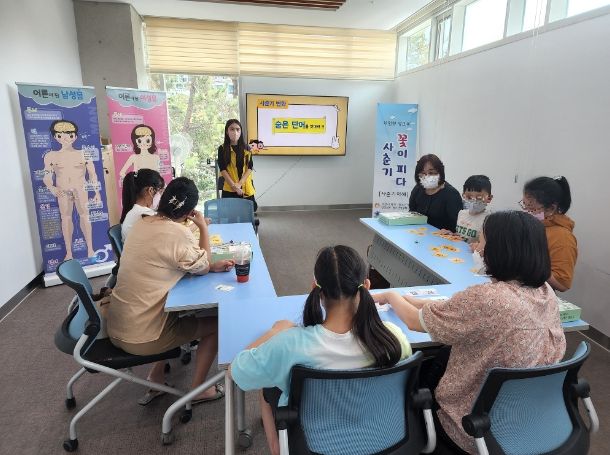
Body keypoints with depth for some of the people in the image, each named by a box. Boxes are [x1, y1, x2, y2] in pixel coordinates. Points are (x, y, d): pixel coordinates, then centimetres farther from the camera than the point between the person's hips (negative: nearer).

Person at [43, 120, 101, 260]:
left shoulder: (83, 154, 1)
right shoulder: (51, 156, 3)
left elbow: (92, 174, 3)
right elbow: (47, 177, 5)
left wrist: (97, 192, -1)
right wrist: (52, 188, -16)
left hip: (80, 189, -1)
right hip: (63, 191, 1)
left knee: (84, 216, -1)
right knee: (66, 218, 2)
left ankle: (90, 248, 6)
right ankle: (68, 252, 6)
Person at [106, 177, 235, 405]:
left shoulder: (143, 224, 3)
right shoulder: (178, 233, -22)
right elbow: (203, 267, -6)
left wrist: (212, 266, 3)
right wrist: (203, 227, -1)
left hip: (117, 326, 8)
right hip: (141, 335, -8)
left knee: (179, 311, 31)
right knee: (216, 324, 9)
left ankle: (156, 377, 31)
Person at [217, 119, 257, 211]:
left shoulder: (246, 148, 6)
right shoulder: (222, 149, 0)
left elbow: (249, 168, 0)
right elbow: (223, 170, -6)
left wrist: (239, 184, -13)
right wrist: (234, 186, -15)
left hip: (246, 189, 2)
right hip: (229, 189, -2)